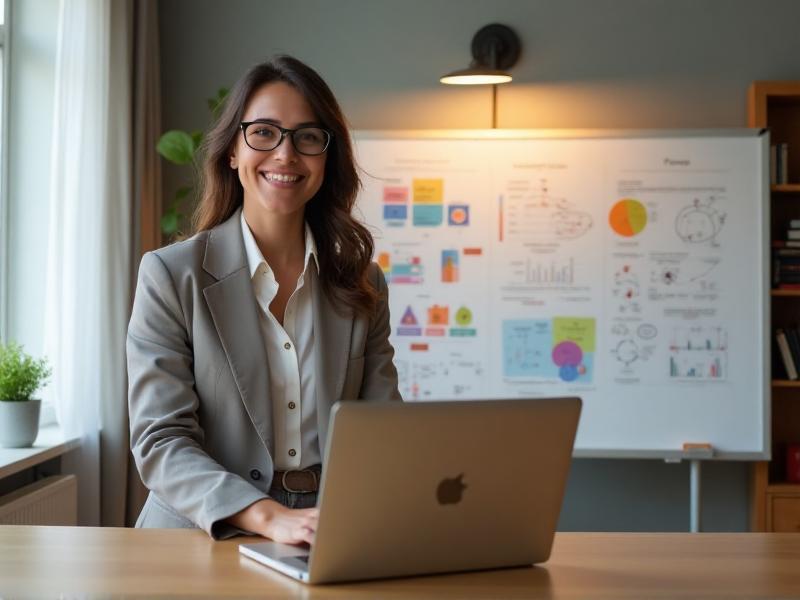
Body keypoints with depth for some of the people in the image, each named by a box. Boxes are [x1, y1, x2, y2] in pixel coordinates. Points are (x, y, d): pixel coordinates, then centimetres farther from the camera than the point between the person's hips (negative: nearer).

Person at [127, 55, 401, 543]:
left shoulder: (362, 282, 10)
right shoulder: (171, 275, -1)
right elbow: (160, 442, -8)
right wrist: (272, 518, -24)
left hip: (331, 548, 3)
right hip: (203, 543, -2)